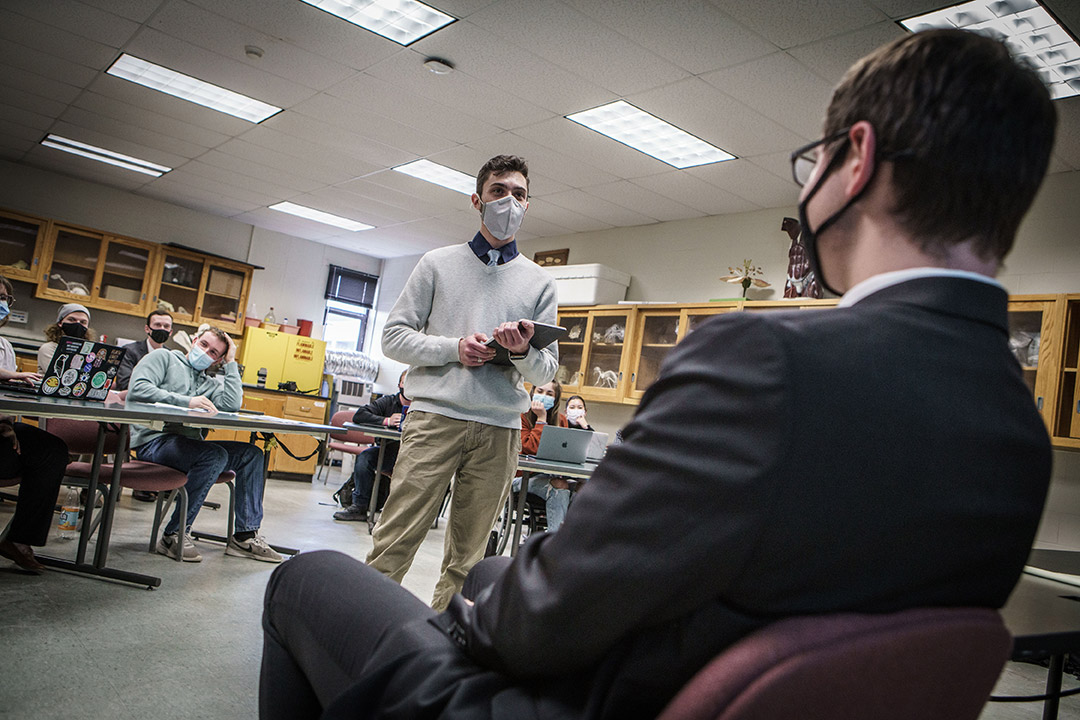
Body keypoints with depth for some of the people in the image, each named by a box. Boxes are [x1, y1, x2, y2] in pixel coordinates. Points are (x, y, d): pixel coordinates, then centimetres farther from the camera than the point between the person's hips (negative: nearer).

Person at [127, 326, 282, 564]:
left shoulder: (210, 383, 23)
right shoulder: (163, 357, 9)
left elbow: (232, 405, 1)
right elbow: (137, 389, -10)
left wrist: (230, 362, 9)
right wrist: (186, 402, -17)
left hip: (189, 443, 7)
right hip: (154, 440, -7)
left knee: (251, 453, -6)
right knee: (215, 455, -31)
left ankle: (245, 536, -7)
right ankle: (174, 535, -21)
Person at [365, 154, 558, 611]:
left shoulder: (540, 283, 14)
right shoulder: (438, 264, 11)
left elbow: (547, 370, 11)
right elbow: (394, 336, 6)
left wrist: (524, 352, -12)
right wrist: (453, 348, -10)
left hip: (499, 429, 2)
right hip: (435, 417, -2)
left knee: (467, 558, 7)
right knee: (395, 542, -6)